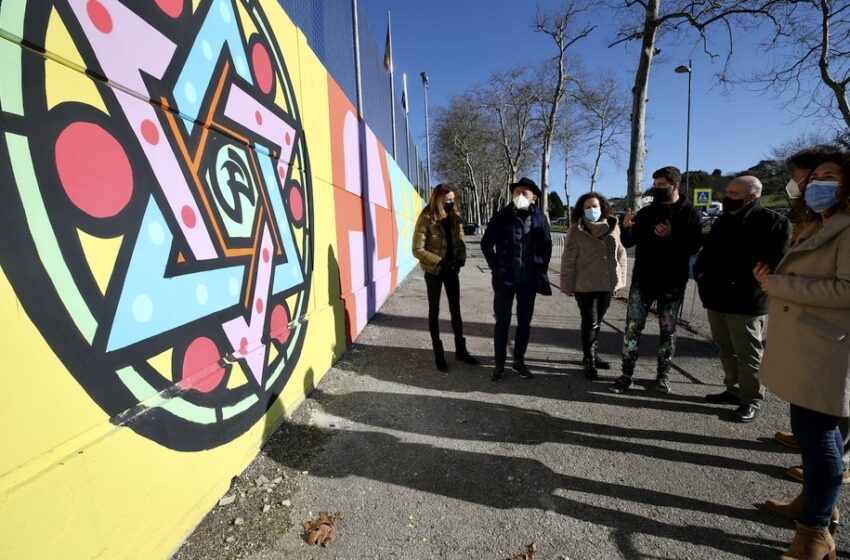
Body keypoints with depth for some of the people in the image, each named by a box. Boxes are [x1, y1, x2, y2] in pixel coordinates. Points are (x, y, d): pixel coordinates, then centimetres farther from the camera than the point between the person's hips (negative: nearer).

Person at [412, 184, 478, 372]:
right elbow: (417, 250, -17)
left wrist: (461, 256, -13)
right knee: (434, 311, 7)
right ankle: (438, 354, 18)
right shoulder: (426, 219, -15)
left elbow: (460, 240, 8)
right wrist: (440, 261, -24)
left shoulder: (454, 217, 1)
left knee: (455, 309, 12)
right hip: (434, 271, -5)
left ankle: (461, 349, 26)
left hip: (451, 269, 5)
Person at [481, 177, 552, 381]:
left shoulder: (539, 218, 0)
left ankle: (519, 360, 27)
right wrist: (495, 267, -2)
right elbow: (486, 243, 3)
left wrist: (541, 269, 4)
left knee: (525, 322, 11)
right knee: (502, 322, 4)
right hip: (505, 279, -2)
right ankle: (499, 363, 17)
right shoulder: (501, 217, -5)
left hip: (529, 280, 2)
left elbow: (546, 246, 11)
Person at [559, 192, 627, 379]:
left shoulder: (613, 226, 3)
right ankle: (589, 360, 15)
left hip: (607, 283, 4)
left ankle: (593, 355, 32)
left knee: (597, 321, 16)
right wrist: (567, 284, -7)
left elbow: (620, 253, 9)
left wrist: (620, 278, 7)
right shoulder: (576, 230, -8)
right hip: (585, 285, -4)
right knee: (590, 322, 0)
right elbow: (568, 259, -7)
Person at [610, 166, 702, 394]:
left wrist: (671, 236, -25)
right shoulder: (646, 211, 7)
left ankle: (663, 375, 23)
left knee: (668, 331, 9)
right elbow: (629, 242, 5)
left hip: (672, 283, -1)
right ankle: (627, 374, 8)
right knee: (632, 327, -1)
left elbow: (694, 246, -9)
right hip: (642, 280, 2)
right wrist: (626, 228, -15)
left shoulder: (689, 213, 0)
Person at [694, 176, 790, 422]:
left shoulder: (774, 222, -7)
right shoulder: (722, 221, 14)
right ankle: (734, 390, 31)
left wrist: (735, 284, -16)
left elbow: (773, 264, -13)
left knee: (748, 355, 4)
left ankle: (751, 400, 18)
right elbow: (706, 254, 20)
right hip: (717, 298, 7)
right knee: (726, 350, 17)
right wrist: (702, 275, 3)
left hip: (746, 302, -7)